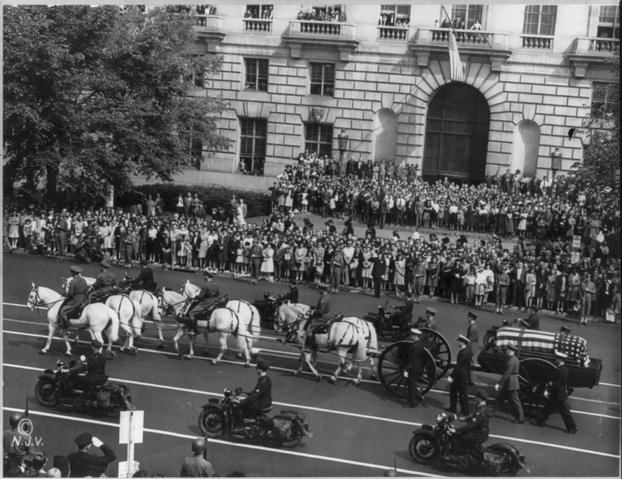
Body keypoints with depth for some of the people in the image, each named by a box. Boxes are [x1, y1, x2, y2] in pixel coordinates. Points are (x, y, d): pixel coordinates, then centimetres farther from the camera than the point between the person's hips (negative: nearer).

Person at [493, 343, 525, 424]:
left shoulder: (511, 361, -23)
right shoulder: (515, 359, 8)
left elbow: (507, 374, -26)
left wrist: (499, 384, -24)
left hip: (511, 383, -10)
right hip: (508, 384, 10)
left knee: (515, 401, -1)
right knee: (500, 397, 18)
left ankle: (520, 419, 7)